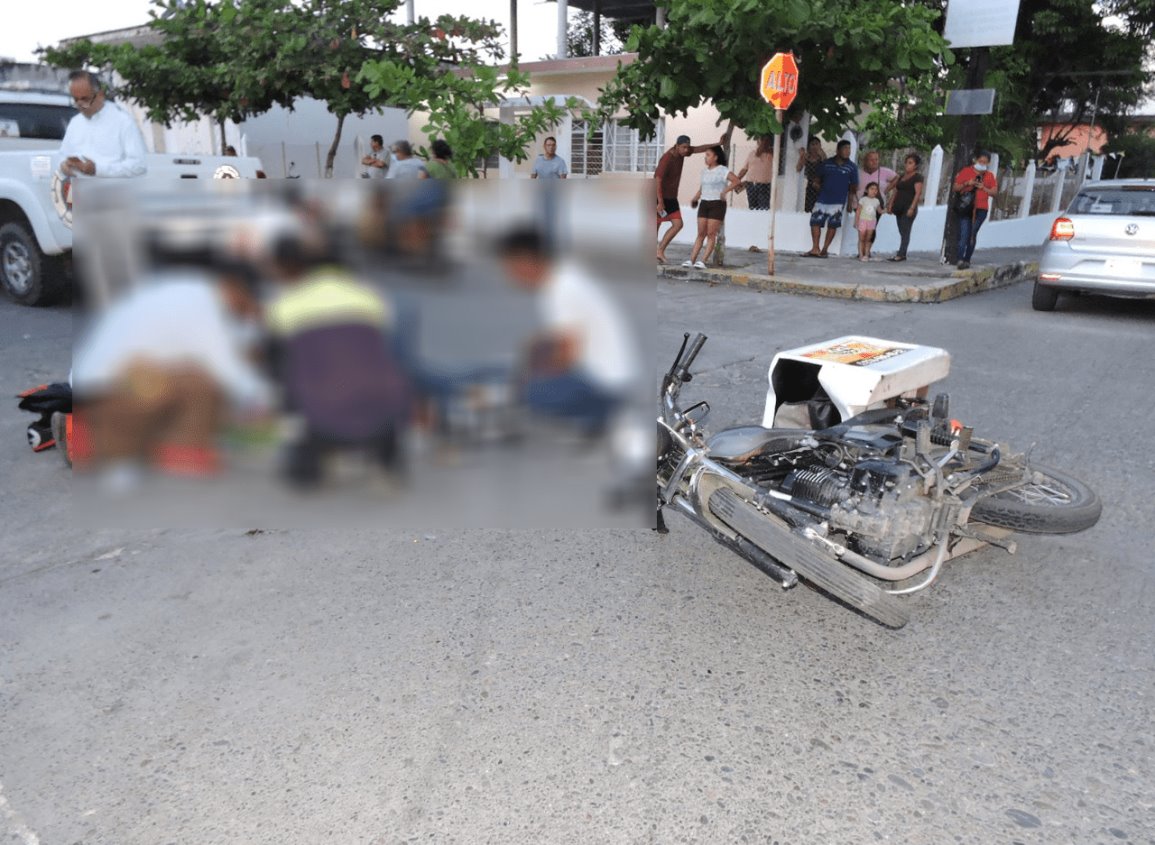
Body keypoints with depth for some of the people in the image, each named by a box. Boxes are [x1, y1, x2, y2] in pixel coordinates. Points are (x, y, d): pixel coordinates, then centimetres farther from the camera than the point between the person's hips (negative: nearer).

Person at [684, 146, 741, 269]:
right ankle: (692, 260, 0)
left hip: (717, 204, -6)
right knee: (701, 234, 4)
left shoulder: (722, 171, -7)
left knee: (711, 234, -5)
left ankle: (703, 261, -7)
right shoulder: (705, 171, 13)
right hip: (704, 204, 6)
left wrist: (724, 191, -25)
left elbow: (737, 181, -17)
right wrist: (695, 199, 9)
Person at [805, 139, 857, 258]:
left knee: (832, 225, -1)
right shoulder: (826, 163, 5)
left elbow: (853, 186, 6)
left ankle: (825, 250, 8)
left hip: (838, 202, -2)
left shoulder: (851, 167, 2)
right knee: (815, 222, -4)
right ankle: (815, 249, 3)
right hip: (822, 199, 2)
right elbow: (819, 178, 20)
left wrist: (852, 201, 5)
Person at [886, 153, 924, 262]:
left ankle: (901, 254, -14)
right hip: (899, 208, 7)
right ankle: (902, 254, 7)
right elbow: (895, 191, 20)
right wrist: (890, 204, 11)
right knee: (902, 232, 6)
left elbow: (918, 193, -12)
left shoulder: (917, 177, -3)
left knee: (905, 232, -10)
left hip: (908, 209, -7)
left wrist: (912, 208, -20)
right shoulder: (902, 176, 18)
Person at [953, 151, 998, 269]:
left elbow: (994, 192, 8)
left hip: (980, 209, 2)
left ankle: (967, 260, 8)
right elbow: (955, 187, 6)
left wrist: (984, 188, -9)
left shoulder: (989, 176, 13)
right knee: (964, 234, -14)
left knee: (972, 235, 4)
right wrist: (966, 184, -11)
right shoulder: (966, 171, 7)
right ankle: (960, 259, -19)